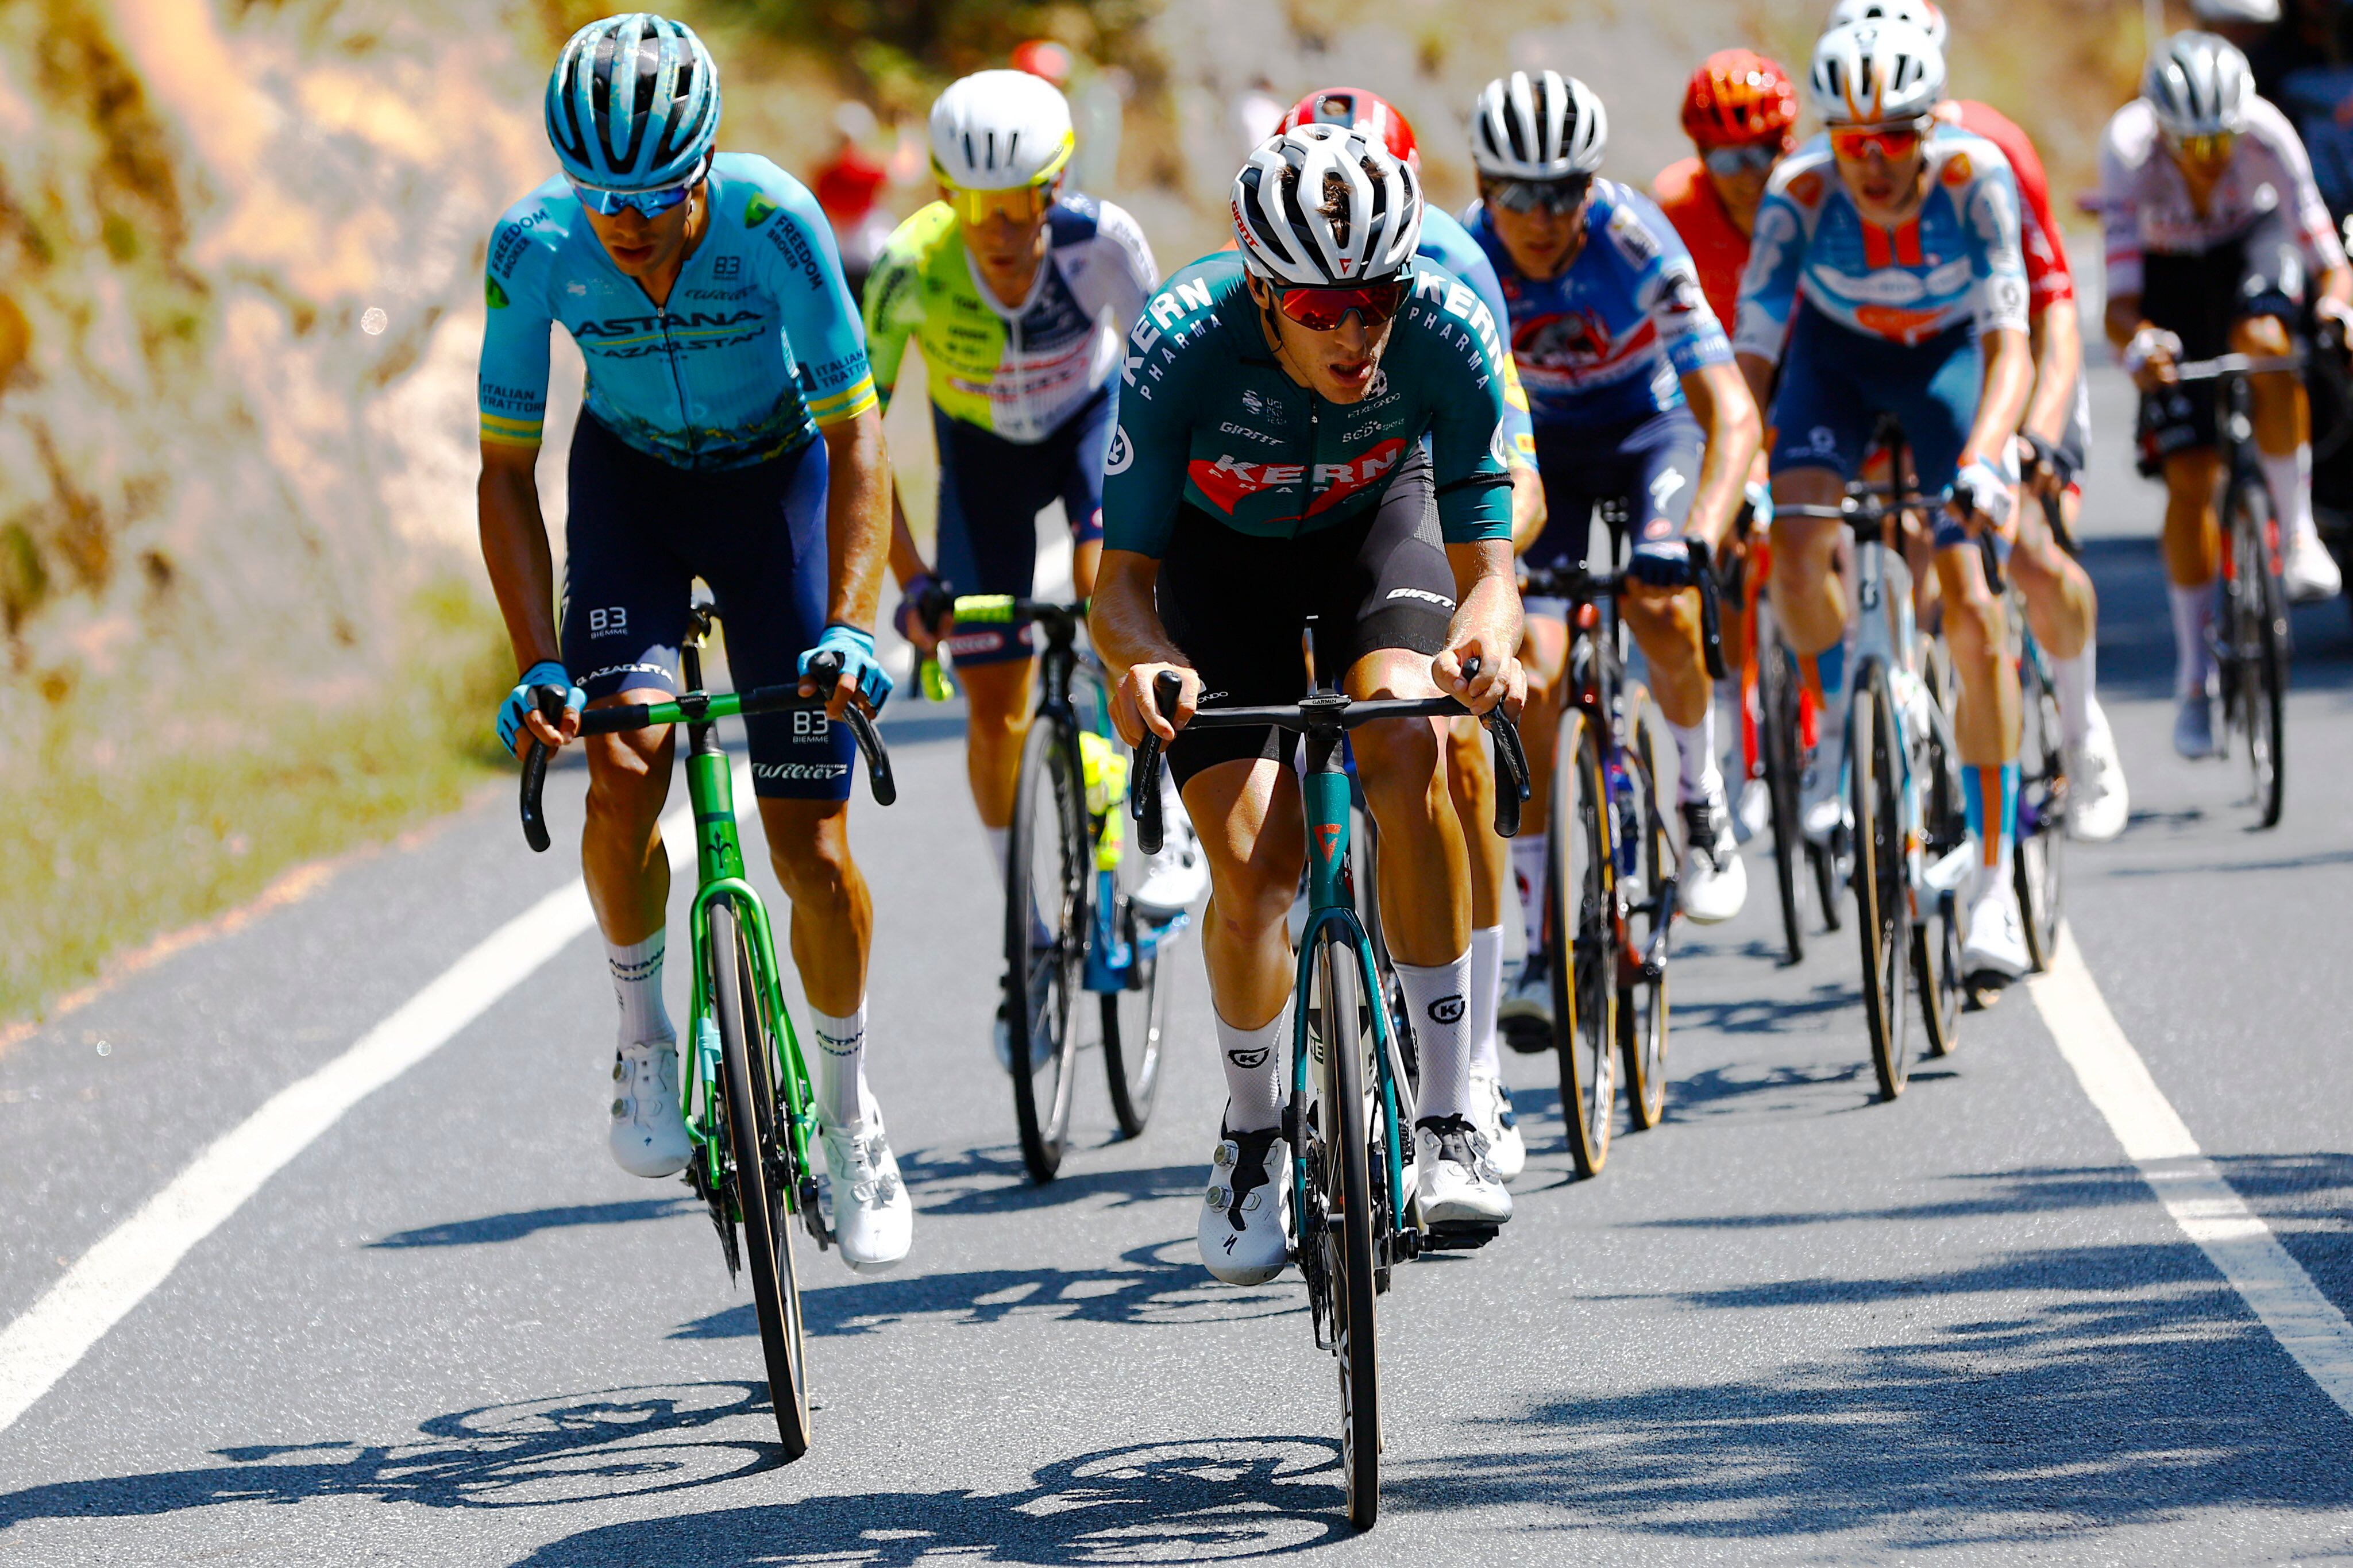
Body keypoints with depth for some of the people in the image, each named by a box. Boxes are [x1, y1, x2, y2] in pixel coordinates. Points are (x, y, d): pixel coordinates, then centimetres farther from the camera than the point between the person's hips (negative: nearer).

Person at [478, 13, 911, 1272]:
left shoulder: (773, 223, -31)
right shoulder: (535, 246, -26)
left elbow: (855, 434, -24)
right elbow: (507, 470, -18)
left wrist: (848, 626, -35)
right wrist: (537, 665, -28)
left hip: (777, 475, -1)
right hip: (630, 477, 1)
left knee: (812, 848, -5)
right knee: (623, 766, -24)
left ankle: (851, 1119, 17)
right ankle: (643, 1044, 1)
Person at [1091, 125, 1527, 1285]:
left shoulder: (1447, 328, -32)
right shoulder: (1183, 344, -35)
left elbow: (1485, 563, -26)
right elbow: (1123, 579, -29)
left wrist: (1485, 642, -49)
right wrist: (1145, 659, -52)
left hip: (1376, 521, 0)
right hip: (1221, 547, 0)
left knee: (1404, 742, -30)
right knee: (1253, 858, -15)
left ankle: (1449, 1116, -22)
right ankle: (1252, 1135, 14)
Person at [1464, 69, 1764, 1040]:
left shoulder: (1635, 244, -32)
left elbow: (1733, 415, -38)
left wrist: (1697, 535, -54)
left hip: (1650, 428, -2)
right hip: (1537, 444, 2)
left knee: (1661, 613, -30)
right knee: (1534, 670, -16)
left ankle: (1700, 792, 1)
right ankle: (1535, 937, -7)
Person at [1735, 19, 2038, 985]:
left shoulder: (1975, 179, -33)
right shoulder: (1800, 194, -30)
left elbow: (2009, 342, -38)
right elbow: (1752, 352, -29)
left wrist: (1982, 460, -54)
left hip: (1950, 354, -1)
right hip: (1836, 354, 1)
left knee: (1972, 611, -13)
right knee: (1795, 553, -25)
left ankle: (1993, 886, -5)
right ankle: (1838, 719, 9)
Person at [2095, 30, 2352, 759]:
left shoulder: (2266, 134, -33)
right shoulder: (2130, 150, -34)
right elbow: (2119, 303, -38)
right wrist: (2138, 342, -60)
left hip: (2252, 241, 0)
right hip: (2169, 268, 0)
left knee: (2264, 343, -37)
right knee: (2189, 476, -7)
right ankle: (2194, 678, 6)